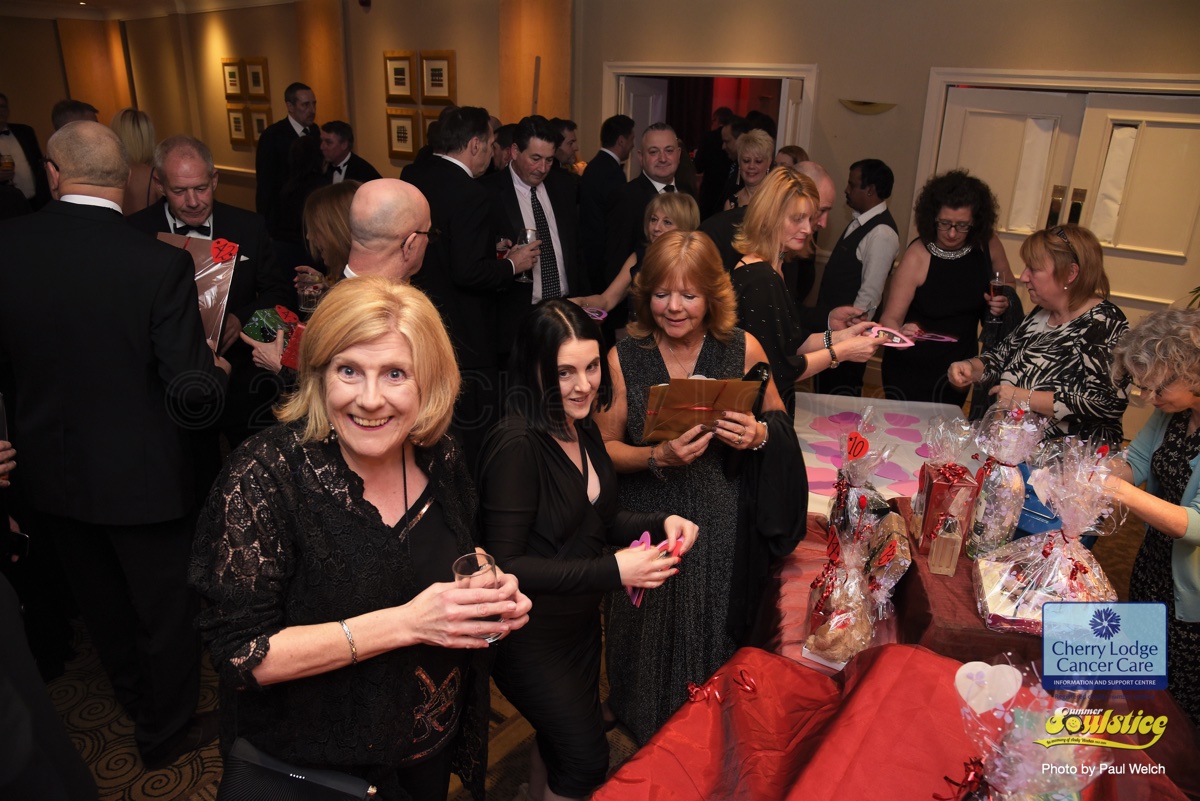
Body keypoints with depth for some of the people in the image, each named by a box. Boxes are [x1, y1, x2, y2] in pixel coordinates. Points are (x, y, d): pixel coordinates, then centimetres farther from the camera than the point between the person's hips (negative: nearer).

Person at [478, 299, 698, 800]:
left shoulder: (582, 429, -3)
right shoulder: (516, 445, -27)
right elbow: (505, 566, -26)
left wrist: (662, 523, -9)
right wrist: (613, 571, -31)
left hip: (581, 620, 7)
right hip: (530, 632, -7)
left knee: (558, 740, 26)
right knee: (586, 761, 8)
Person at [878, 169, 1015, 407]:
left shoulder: (987, 244, -8)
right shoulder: (917, 256, -21)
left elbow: (1009, 288, 10)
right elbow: (890, 318, -22)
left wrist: (1004, 303, -12)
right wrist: (900, 334, -44)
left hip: (960, 368, 4)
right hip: (911, 369, -4)